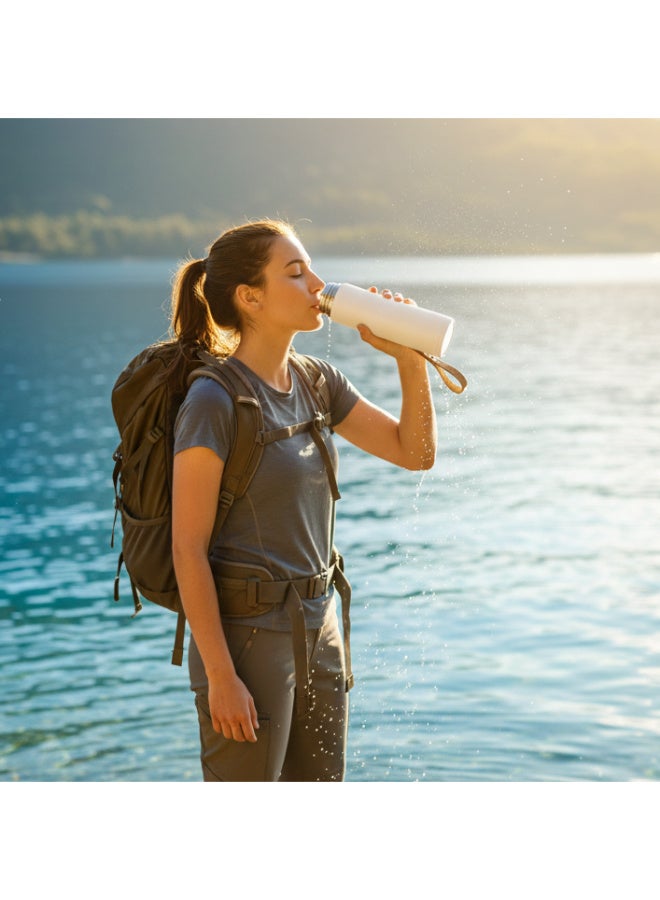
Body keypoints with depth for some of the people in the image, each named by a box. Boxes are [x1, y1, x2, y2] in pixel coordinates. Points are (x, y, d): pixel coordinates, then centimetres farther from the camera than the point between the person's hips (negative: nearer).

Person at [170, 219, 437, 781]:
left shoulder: (318, 382, 5)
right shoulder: (214, 402, -17)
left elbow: (415, 453, 9)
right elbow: (188, 550, -17)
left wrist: (409, 359, -5)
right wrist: (221, 676, -17)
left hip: (319, 626, 7)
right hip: (247, 635, -7)